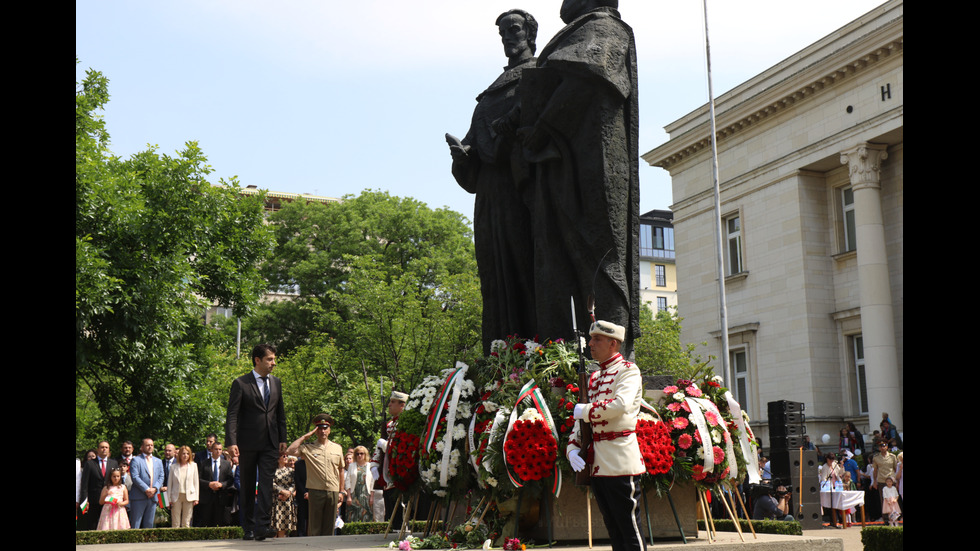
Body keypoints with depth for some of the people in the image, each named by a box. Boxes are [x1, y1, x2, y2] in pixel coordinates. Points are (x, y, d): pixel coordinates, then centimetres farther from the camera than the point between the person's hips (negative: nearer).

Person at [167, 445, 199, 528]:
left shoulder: (193, 466, 6)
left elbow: (196, 482, 7)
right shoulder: (173, 467, 5)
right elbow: (170, 483, 7)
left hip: (189, 496, 0)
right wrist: (169, 499, 3)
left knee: (186, 523, 4)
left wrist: (196, 498, 1)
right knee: (175, 523, 0)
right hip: (176, 496, 0)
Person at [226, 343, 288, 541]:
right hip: (248, 443, -3)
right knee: (247, 487, 7)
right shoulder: (241, 383, -4)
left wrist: (282, 439, 9)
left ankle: (261, 526, -11)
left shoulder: (276, 383, 12)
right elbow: (232, 415, -9)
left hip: (270, 443, 3)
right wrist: (232, 442, -19)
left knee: (266, 485, -8)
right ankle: (248, 528, 15)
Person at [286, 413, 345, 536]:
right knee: (314, 527, -2)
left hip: (333, 491, 3)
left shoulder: (337, 448, 14)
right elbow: (290, 451, -11)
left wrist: (341, 491, 15)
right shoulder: (308, 448, 4)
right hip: (316, 491, -3)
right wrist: (305, 436, -5)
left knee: (329, 527, 5)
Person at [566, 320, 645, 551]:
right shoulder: (594, 377, 18)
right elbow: (583, 417, 20)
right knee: (613, 529, 12)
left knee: (629, 527, -4)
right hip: (597, 465, 8)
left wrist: (585, 410, -12)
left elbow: (621, 404, -24)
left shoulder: (628, 371, -5)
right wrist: (573, 447, 3)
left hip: (621, 461, -8)